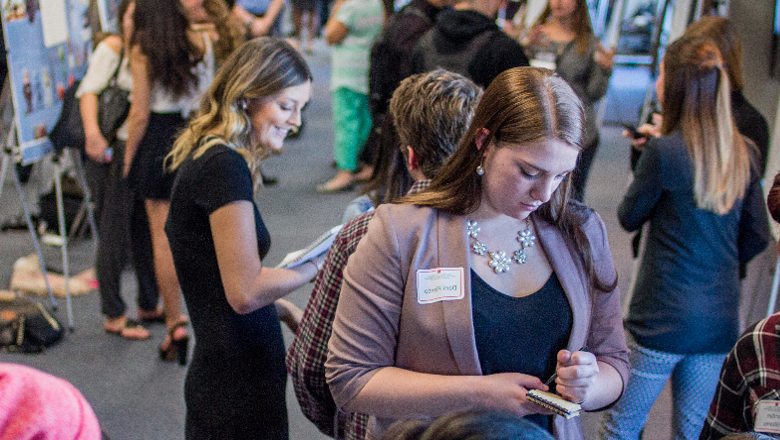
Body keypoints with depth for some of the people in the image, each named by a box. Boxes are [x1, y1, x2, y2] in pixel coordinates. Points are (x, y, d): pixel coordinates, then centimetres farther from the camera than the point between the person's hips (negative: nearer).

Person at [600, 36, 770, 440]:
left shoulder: (665, 151, -15)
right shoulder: (741, 154, 3)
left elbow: (629, 217, -1)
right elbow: (757, 237, 9)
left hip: (664, 319, -6)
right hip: (719, 320, 6)